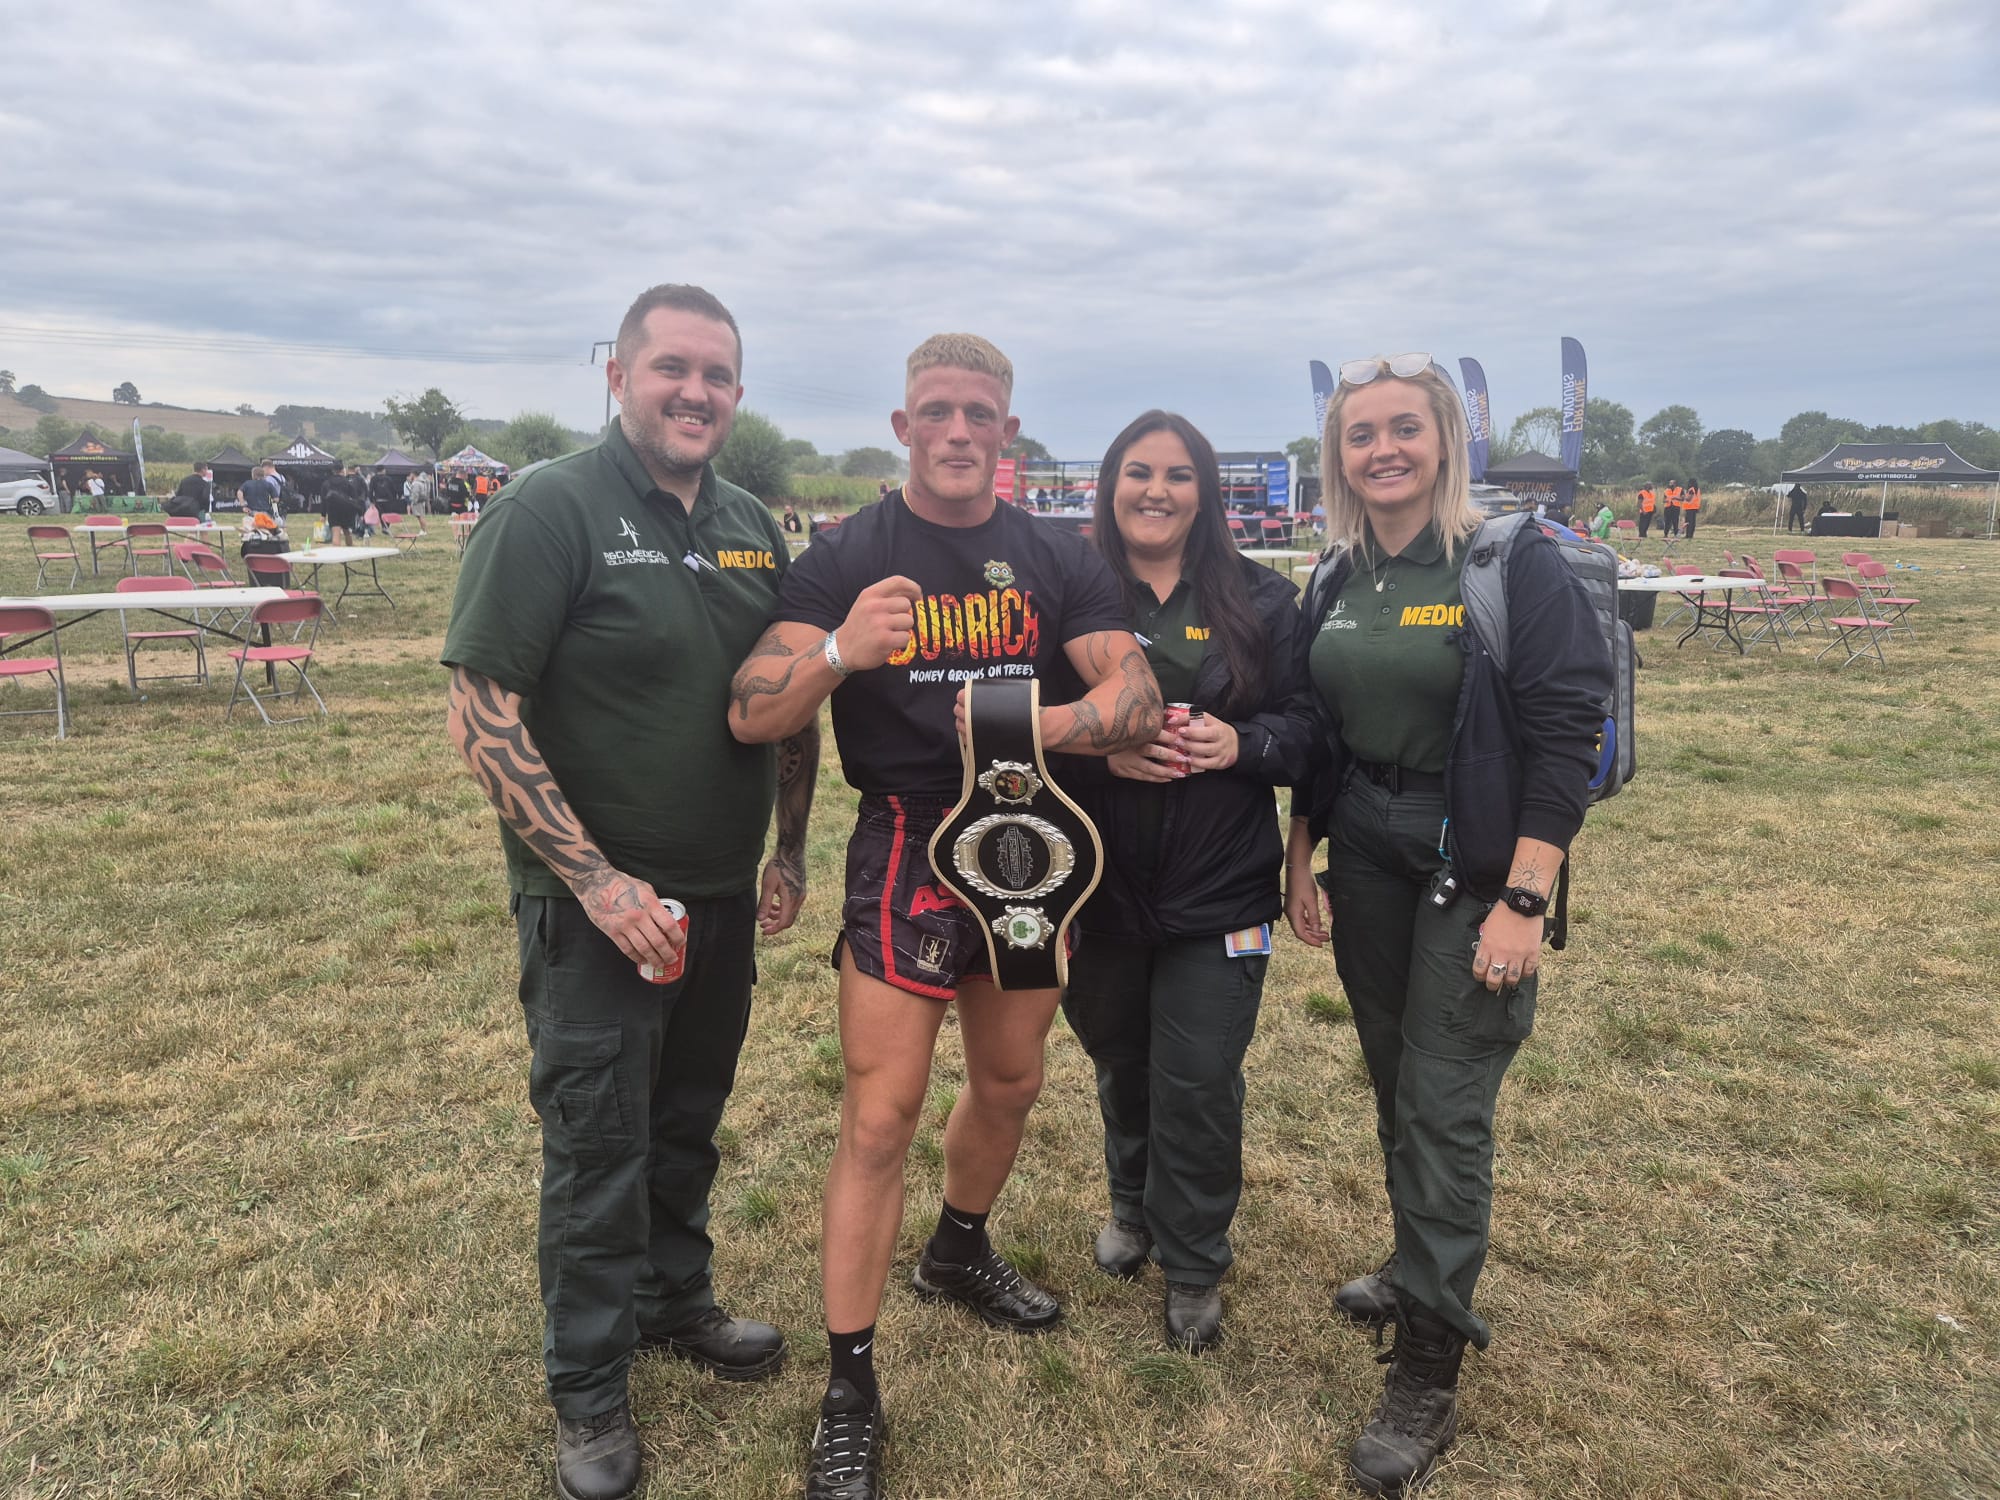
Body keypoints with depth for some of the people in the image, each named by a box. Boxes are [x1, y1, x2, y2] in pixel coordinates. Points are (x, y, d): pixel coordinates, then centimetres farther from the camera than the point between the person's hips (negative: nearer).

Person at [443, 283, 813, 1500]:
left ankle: (676, 1300, 43)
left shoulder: (754, 527, 6)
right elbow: (482, 712, -17)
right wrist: (596, 881, -20)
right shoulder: (551, 511, -13)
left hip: (723, 899, 6)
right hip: (598, 904, -5)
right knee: (598, 1145, 8)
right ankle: (591, 1391, 28)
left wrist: (792, 852, 11)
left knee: (688, 1123, 20)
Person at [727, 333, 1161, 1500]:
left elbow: (1139, 698, -9)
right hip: (907, 851, -4)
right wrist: (838, 653, -35)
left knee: (1011, 1084, 19)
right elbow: (751, 716, -15)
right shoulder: (847, 557, -6)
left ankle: (960, 1253, 47)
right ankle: (850, 1394, 10)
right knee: (882, 1117, -4)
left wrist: (1043, 723, -29)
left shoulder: (1060, 560, 2)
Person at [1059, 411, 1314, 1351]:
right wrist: (1102, 748, -20)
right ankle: (1133, 1206, 47)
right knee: (1120, 1062, 19)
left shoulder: (1259, 601, 1)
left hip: (1218, 892, -1)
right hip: (1100, 885, 1)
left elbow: (1302, 725, 2)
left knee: (1199, 1084, 2)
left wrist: (1241, 743, -17)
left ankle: (1193, 1265, 26)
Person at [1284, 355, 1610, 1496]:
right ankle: (1426, 1271, 39)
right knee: (1396, 1087, 16)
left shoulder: (1517, 566, -11)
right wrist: (1300, 864, 13)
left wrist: (1525, 900, -19)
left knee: (1444, 1109, -1)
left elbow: (1564, 735, -15)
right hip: (1367, 871, 6)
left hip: (1475, 876, -5)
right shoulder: (1337, 580, 7)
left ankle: (1430, 1376, 12)